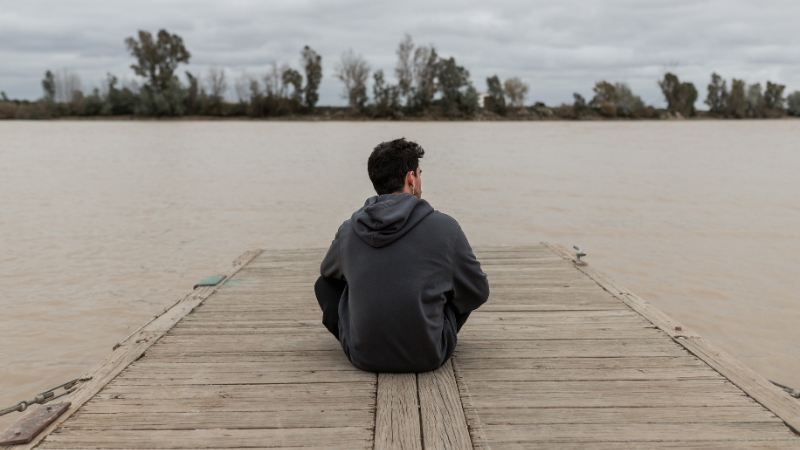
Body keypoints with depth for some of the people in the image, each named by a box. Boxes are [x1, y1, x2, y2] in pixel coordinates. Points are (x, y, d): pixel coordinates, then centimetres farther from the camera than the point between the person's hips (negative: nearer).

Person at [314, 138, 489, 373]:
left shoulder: (348, 230, -3)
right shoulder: (445, 228, -10)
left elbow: (327, 271, 20)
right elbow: (478, 293, 3)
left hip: (363, 356, 2)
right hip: (428, 357, -1)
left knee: (325, 283, 23)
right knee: (466, 290, 21)